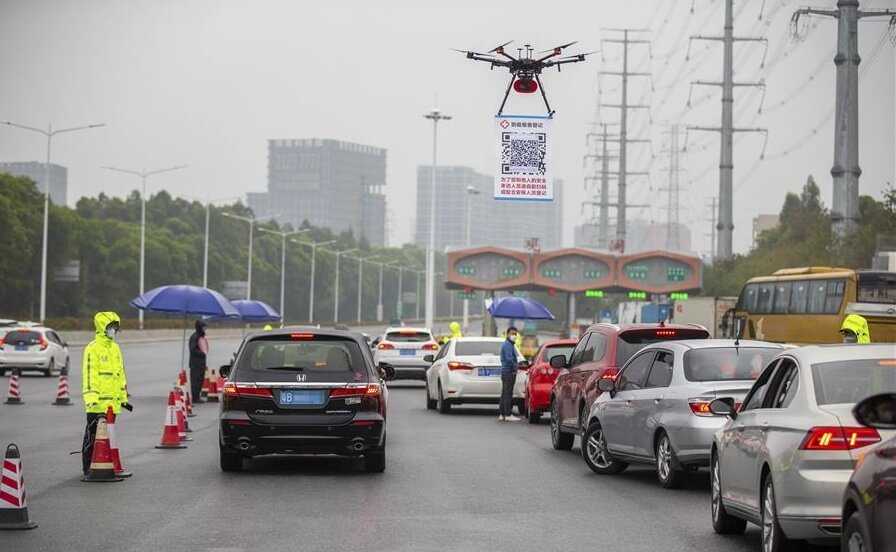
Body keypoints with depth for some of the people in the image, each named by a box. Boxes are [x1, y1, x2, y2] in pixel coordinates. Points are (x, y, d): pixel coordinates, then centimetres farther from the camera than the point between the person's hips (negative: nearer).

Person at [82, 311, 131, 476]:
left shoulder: (115, 348, 16)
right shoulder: (93, 348, -10)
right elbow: (88, 374, -15)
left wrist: (123, 398, 22)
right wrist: (90, 398, -22)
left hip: (112, 401, 8)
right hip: (98, 402, -8)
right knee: (92, 435, -3)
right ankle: (88, 467, 1)